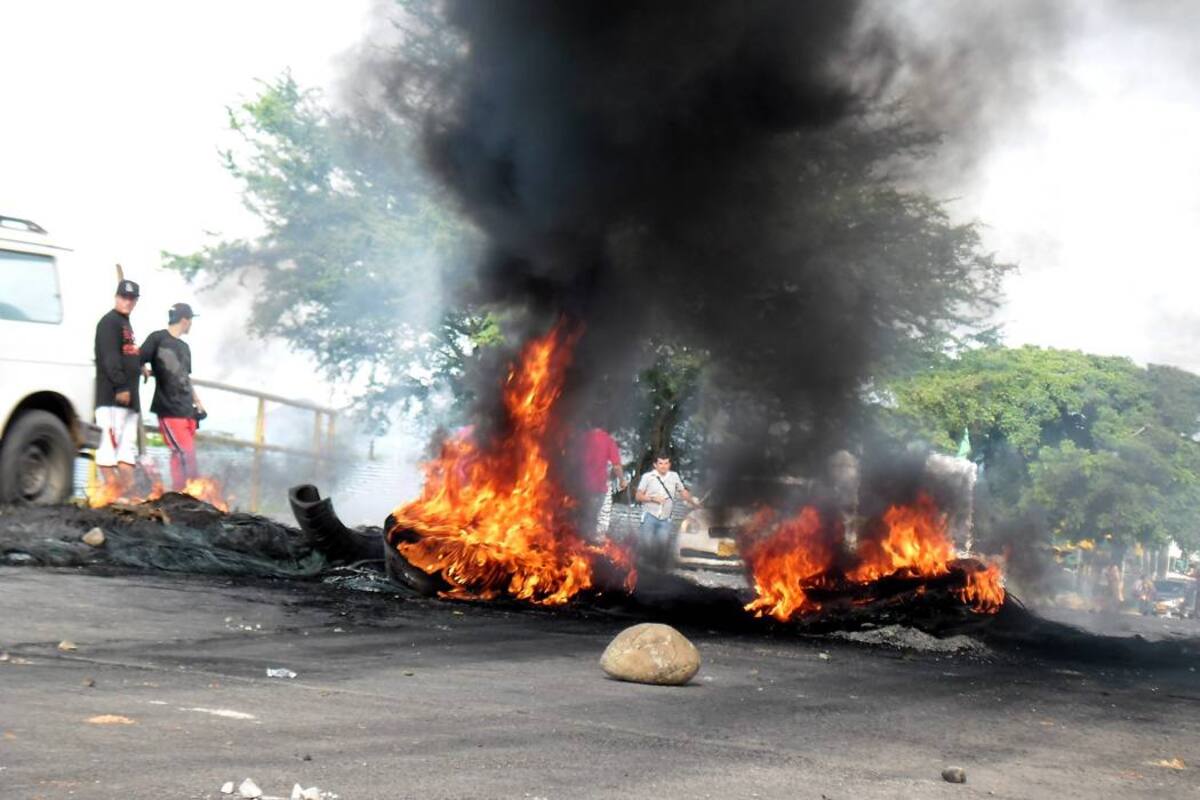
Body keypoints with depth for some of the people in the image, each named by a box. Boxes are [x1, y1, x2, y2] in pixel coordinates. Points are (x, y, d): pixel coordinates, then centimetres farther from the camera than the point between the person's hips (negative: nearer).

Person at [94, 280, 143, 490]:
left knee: (128, 445, 7)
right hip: (111, 395, -10)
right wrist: (121, 387, -21)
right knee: (109, 443, -10)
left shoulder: (126, 324, 22)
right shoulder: (109, 322, -7)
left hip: (128, 397, 10)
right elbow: (110, 358, -17)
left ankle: (130, 493, 7)